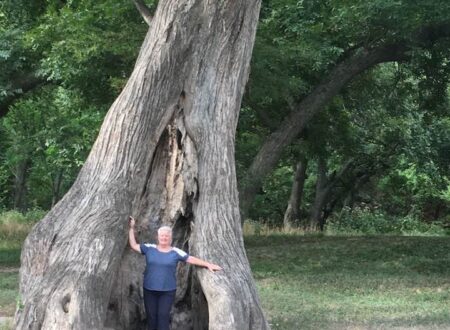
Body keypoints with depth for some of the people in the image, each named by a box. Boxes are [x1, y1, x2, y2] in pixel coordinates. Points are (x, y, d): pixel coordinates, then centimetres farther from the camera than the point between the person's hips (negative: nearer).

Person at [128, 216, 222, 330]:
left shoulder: (175, 252, -2)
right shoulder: (149, 248, 2)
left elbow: (192, 259, -1)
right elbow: (134, 245, 7)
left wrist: (208, 264, -6)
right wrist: (131, 228, 3)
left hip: (167, 291, -2)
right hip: (149, 290, 2)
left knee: (163, 317, -6)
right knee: (151, 317, 5)